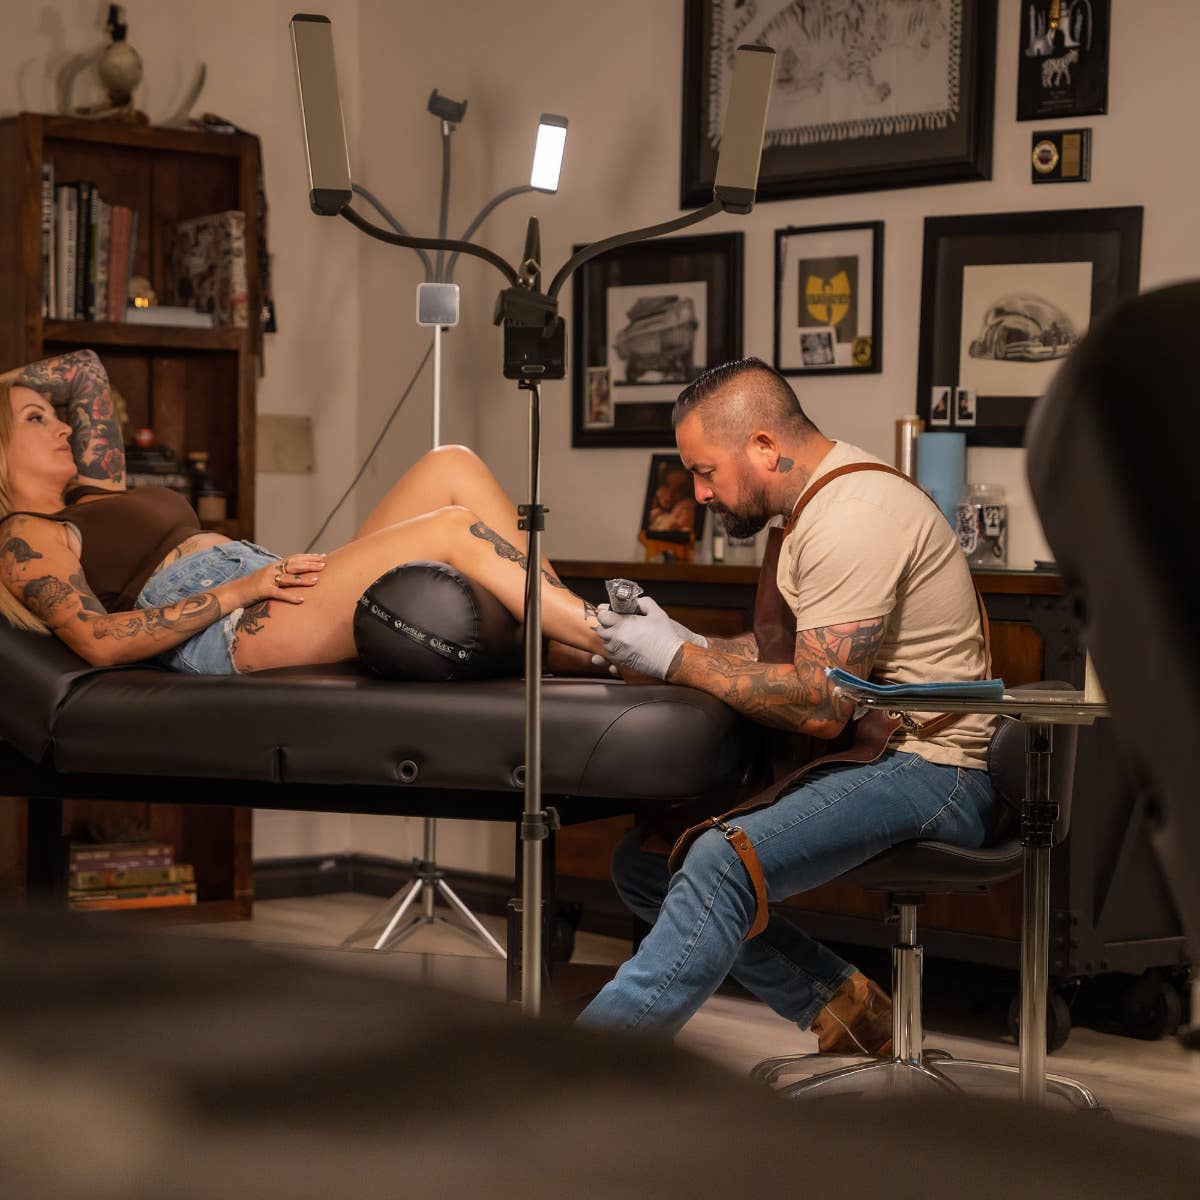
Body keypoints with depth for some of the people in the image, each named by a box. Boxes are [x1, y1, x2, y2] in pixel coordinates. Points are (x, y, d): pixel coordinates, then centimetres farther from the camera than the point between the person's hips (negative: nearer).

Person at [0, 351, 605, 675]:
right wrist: (236, 591, -17)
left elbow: (85, 369, 40)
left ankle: (568, 649, -14)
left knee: (451, 466, -5)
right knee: (455, 530, -22)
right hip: (225, 634, -10)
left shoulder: (94, 494, 31)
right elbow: (99, 641, -13)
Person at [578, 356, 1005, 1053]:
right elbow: (788, 648, 22)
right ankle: (846, 1010, 5)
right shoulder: (821, 502, 13)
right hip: (861, 754, 11)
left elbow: (820, 706, -24)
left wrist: (679, 660, -15)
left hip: (928, 773, -11)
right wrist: (679, 642, 6)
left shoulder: (853, 518, -19)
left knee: (723, 863, -31)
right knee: (646, 862, 3)